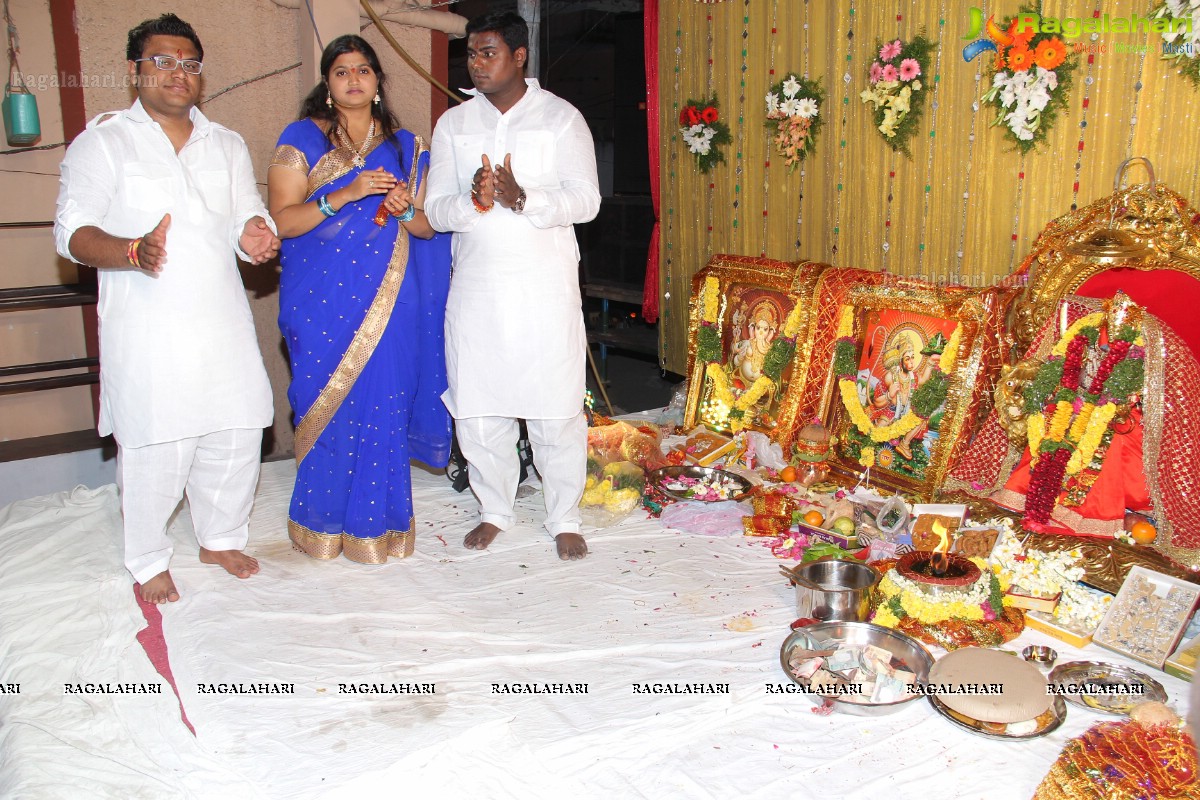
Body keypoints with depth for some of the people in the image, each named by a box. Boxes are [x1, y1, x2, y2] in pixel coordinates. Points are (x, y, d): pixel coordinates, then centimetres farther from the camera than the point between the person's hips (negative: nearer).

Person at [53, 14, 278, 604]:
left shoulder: (227, 145, 15)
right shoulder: (102, 142, 0)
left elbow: (247, 216, 13)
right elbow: (73, 231, -7)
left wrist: (256, 235, -12)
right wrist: (135, 251, -27)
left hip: (223, 325, 5)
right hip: (147, 333, -4)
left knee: (236, 436, 10)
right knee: (154, 450, -1)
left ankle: (221, 537, 33)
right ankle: (147, 561, 21)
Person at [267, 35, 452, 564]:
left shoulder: (404, 147, 11)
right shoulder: (302, 139, 2)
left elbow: (429, 227, 12)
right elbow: (282, 221, -7)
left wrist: (404, 211, -11)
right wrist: (347, 194, -19)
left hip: (388, 303, 2)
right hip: (322, 302, -2)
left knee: (384, 410, 2)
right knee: (327, 409, 2)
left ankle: (376, 523, 16)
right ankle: (324, 522, 20)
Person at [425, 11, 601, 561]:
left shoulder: (561, 118, 2)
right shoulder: (453, 124, 9)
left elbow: (586, 200, -6)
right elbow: (435, 209, 4)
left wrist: (524, 199, -23)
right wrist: (473, 201, -18)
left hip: (547, 289, -2)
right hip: (475, 292, 3)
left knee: (557, 412, 0)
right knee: (477, 411, 7)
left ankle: (564, 519, 17)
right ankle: (494, 510, 27)